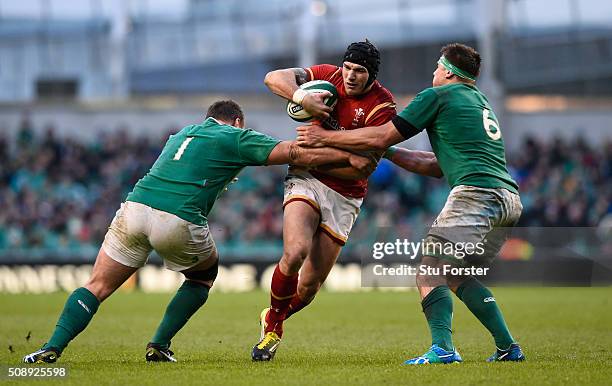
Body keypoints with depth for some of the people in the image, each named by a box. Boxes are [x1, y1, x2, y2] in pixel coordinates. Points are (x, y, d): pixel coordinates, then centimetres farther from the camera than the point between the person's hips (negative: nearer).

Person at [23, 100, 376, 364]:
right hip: (178, 221, -4)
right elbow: (296, 153, 9)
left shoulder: (184, 134, 31)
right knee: (204, 274, 25)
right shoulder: (237, 138, 13)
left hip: (134, 207, 4)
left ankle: (52, 349, -10)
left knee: (97, 287, 8)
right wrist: (348, 156, 15)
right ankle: (160, 346, 18)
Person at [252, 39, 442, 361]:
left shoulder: (382, 107, -12)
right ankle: (273, 318, 0)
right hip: (306, 181, 0)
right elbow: (274, 78, -5)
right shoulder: (329, 76, -3)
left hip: (345, 197, 0)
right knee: (296, 251, -27)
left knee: (309, 287, 0)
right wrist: (301, 97, -23)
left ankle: (274, 321, 33)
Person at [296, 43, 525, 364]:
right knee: (456, 275, 19)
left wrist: (325, 137, 14)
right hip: (510, 198, 8)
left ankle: (442, 348, -29)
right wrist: (393, 155, 37)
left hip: (476, 192, -8)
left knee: (430, 274, -10)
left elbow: (381, 137, 5)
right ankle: (507, 347, 13)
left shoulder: (437, 96, 5)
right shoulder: (481, 103, 30)